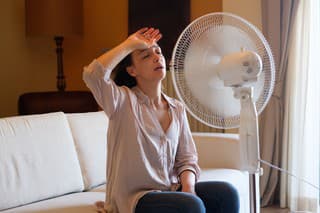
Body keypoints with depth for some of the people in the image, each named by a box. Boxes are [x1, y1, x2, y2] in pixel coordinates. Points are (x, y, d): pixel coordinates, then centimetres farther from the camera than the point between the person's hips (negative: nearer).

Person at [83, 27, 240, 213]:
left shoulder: (177, 109, 11)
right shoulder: (123, 101, -5)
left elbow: (187, 158, 10)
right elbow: (93, 74, -25)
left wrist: (188, 188, -12)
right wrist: (129, 44, -14)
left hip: (171, 190, 6)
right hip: (135, 197, -5)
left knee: (227, 193, -17)